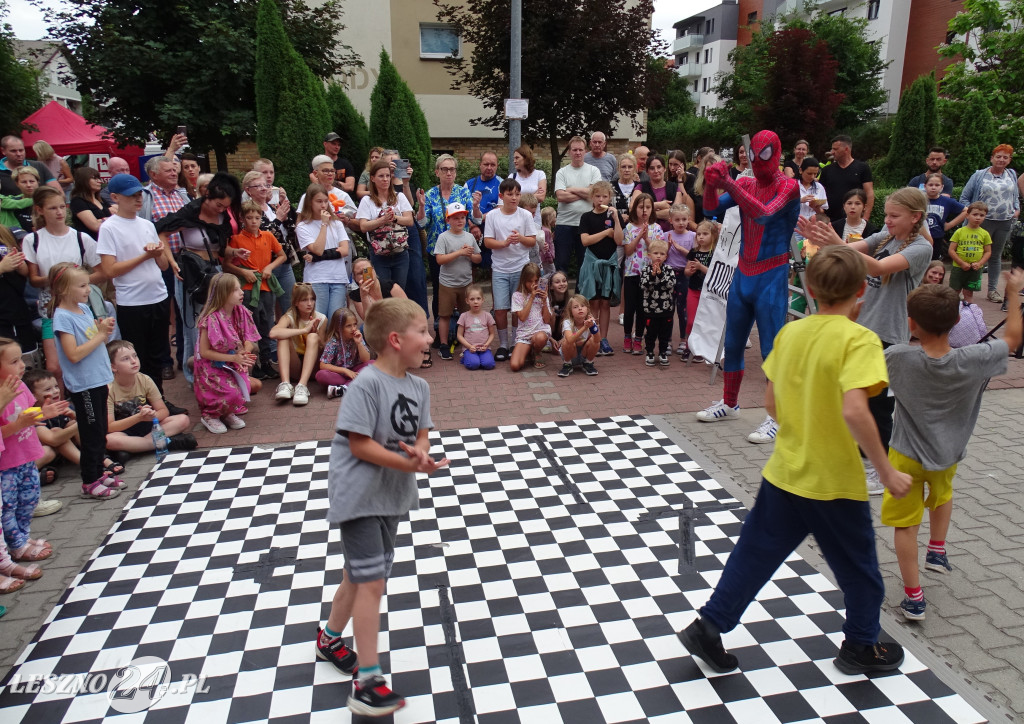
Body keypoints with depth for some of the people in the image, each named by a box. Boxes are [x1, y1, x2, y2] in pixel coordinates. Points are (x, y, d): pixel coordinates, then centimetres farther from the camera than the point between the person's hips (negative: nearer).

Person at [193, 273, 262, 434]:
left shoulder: (240, 312, -2)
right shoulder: (212, 319, -22)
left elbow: (248, 340, -1)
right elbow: (204, 352, -21)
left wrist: (244, 353, -24)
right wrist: (234, 358, -26)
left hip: (233, 366, 7)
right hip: (212, 368, -7)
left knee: (256, 385, -14)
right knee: (233, 393, -26)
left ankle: (228, 413, 12)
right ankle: (209, 415, 6)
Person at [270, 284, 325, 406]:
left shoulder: (321, 319, -3)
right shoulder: (289, 317, -9)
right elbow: (273, 333, -31)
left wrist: (315, 332, -20)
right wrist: (304, 330, -32)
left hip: (312, 365, 1)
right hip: (293, 365, -1)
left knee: (312, 337, -27)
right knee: (284, 337, -26)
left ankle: (302, 386, -42)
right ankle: (285, 384, -41)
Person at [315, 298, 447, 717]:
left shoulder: (418, 387, 1)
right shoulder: (367, 384, -22)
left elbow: (421, 434, 7)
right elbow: (359, 443, -23)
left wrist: (421, 450, -16)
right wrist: (408, 464, -26)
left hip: (392, 496, 8)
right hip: (360, 495, -8)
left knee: (361, 577, 21)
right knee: (372, 583, -7)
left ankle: (330, 639, 45)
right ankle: (367, 682, 3)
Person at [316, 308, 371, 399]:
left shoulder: (357, 338, -6)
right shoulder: (333, 342, -14)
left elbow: (366, 360, -10)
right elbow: (323, 365, -18)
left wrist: (359, 343, -23)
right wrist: (345, 370, -22)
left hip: (354, 372, 3)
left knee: (372, 364, -23)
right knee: (320, 375, -32)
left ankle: (344, 388, -33)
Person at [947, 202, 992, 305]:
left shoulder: (984, 234, 2)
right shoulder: (959, 232, -3)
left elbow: (988, 252, 6)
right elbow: (951, 250, -5)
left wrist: (979, 263, -10)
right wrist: (962, 263, -13)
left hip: (975, 269, 2)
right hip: (958, 268, -2)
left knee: (969, 293, 10)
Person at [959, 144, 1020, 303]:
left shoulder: (1012, 175, 11)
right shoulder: (980, 175, 0)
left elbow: (1016, 197, 22)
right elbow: (964, 197, 3)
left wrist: (1017, 209, 5)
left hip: (1004, 223, 4)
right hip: (984, 222, -4)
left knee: (996, 256, 12)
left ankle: (992, 290, 18)